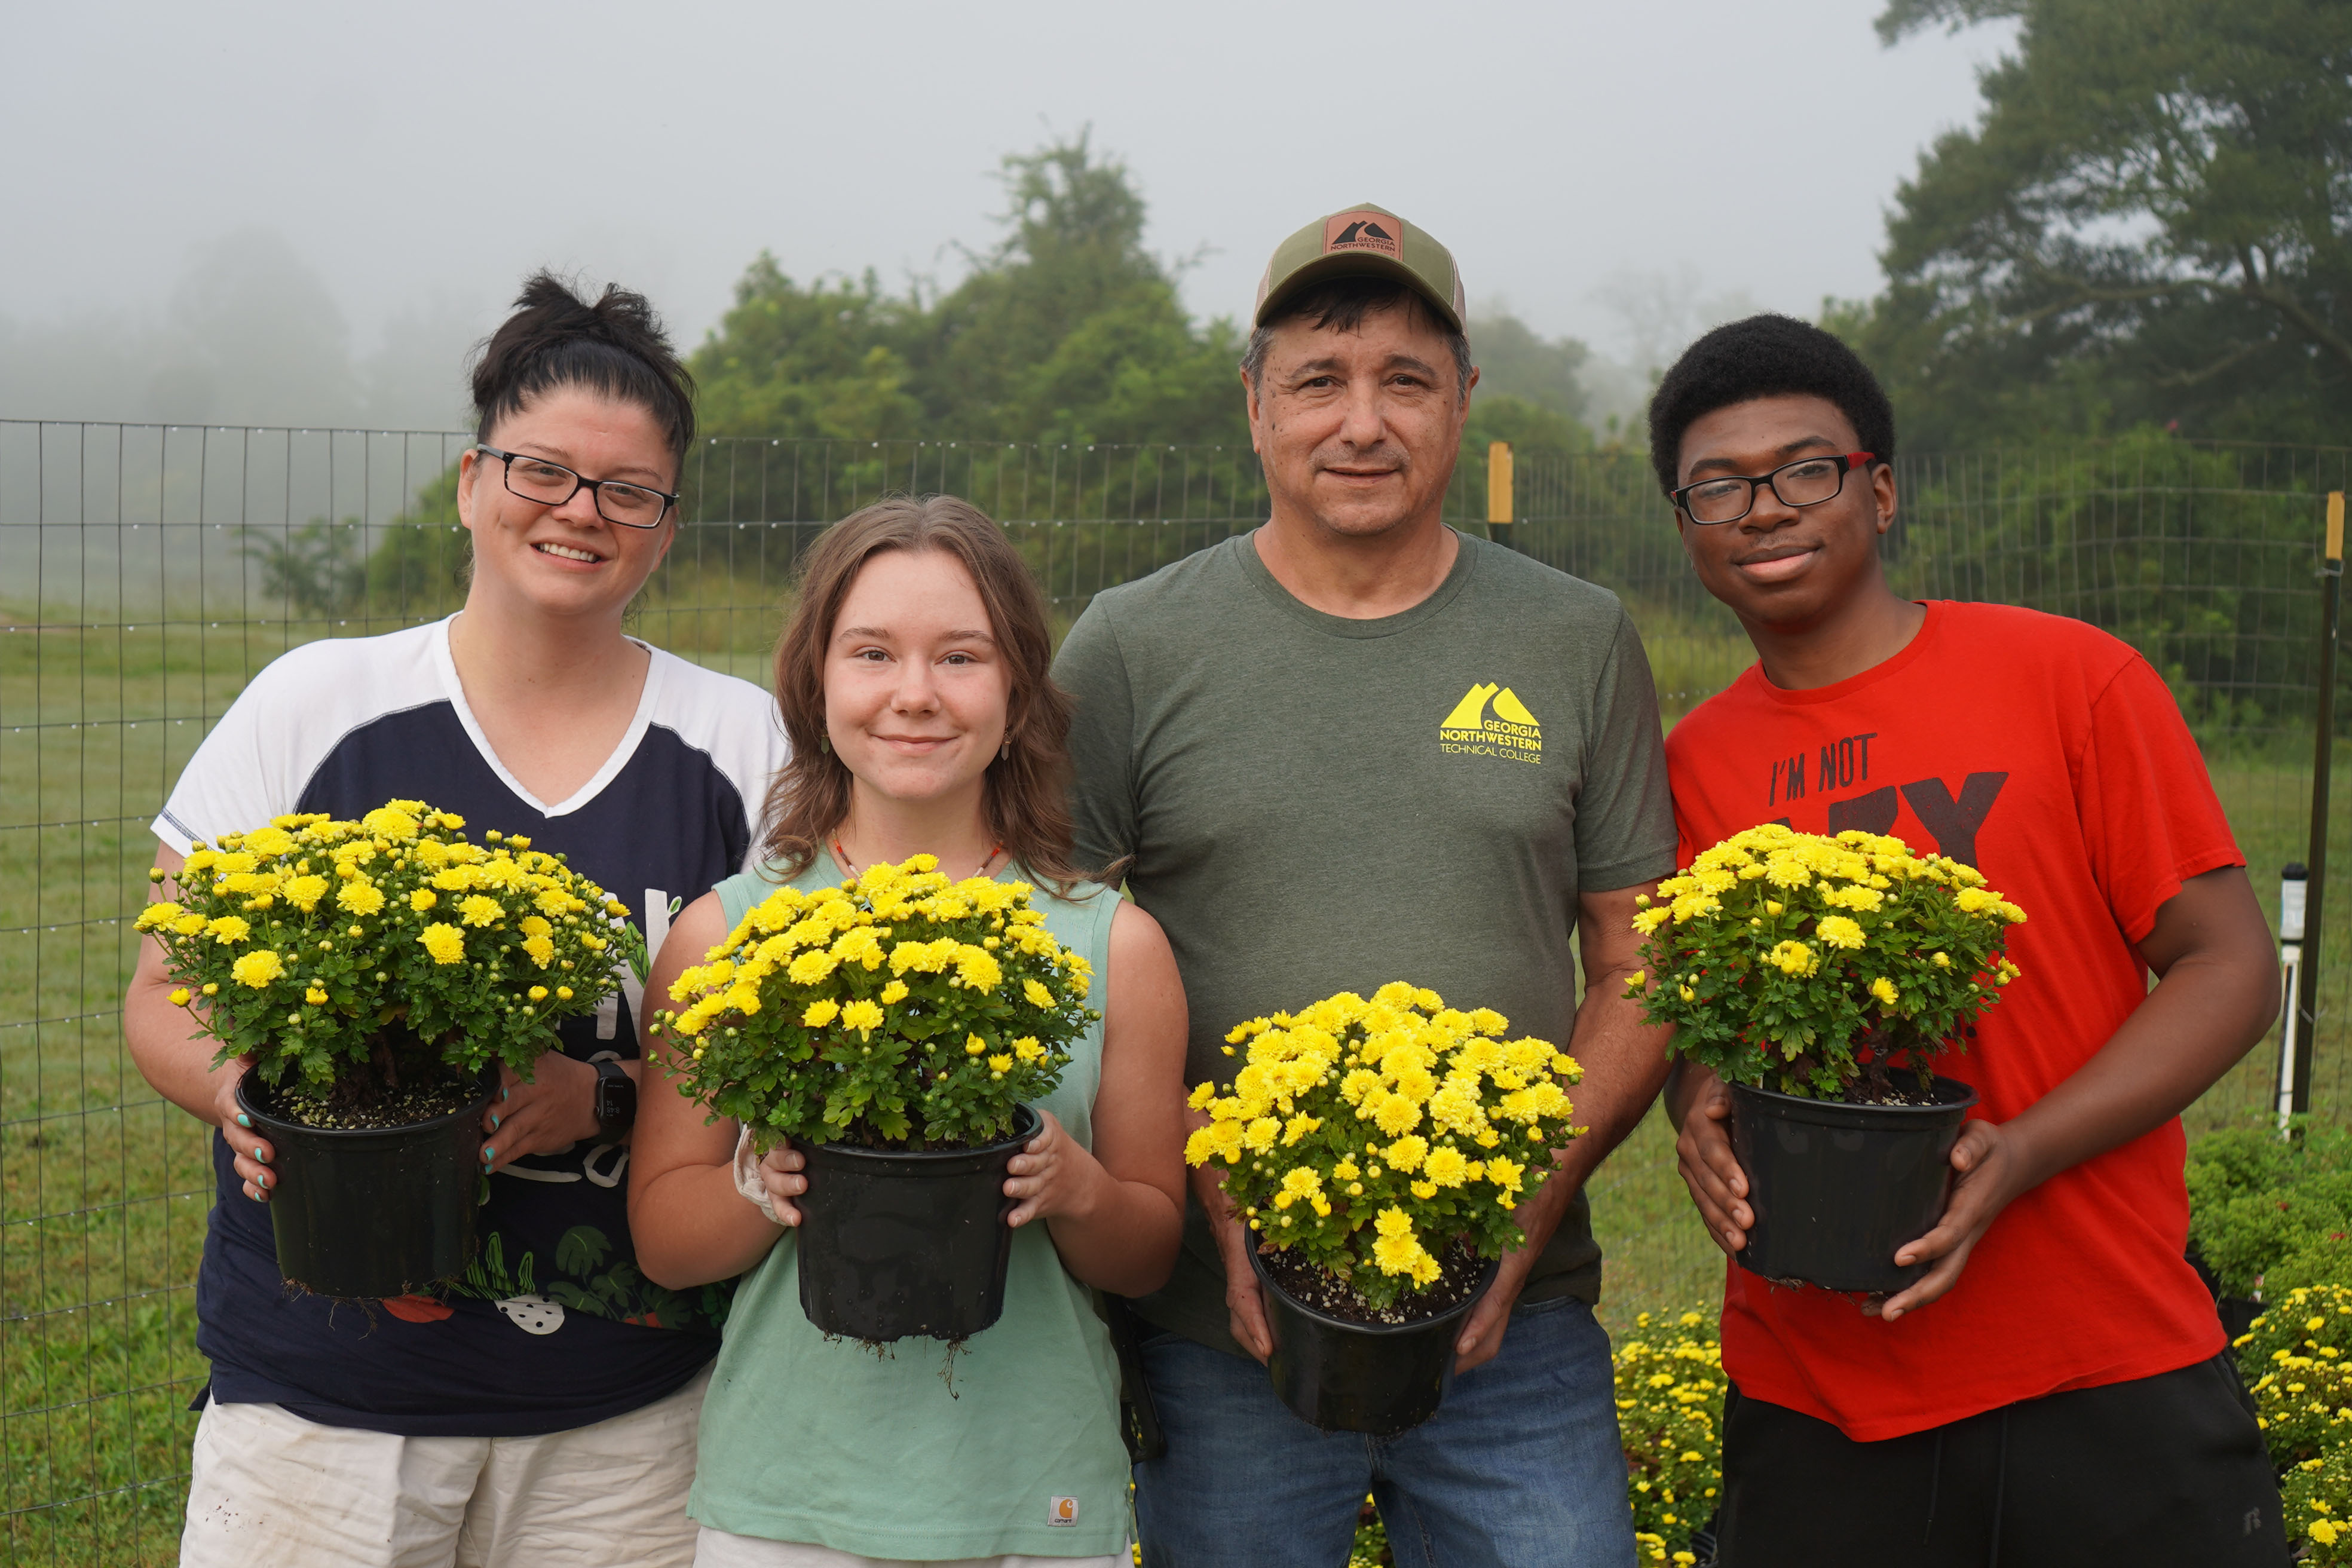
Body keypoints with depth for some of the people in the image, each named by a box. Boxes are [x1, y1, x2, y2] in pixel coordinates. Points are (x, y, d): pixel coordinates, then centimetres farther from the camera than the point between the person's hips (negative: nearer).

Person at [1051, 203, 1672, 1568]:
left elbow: (1639, 975, 6)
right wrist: (1223, 1211, -9)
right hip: (1223, 1331, -1)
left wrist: (1529, 1213, -6)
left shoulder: (1581, 644, 4)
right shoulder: (1129, 651, 0)